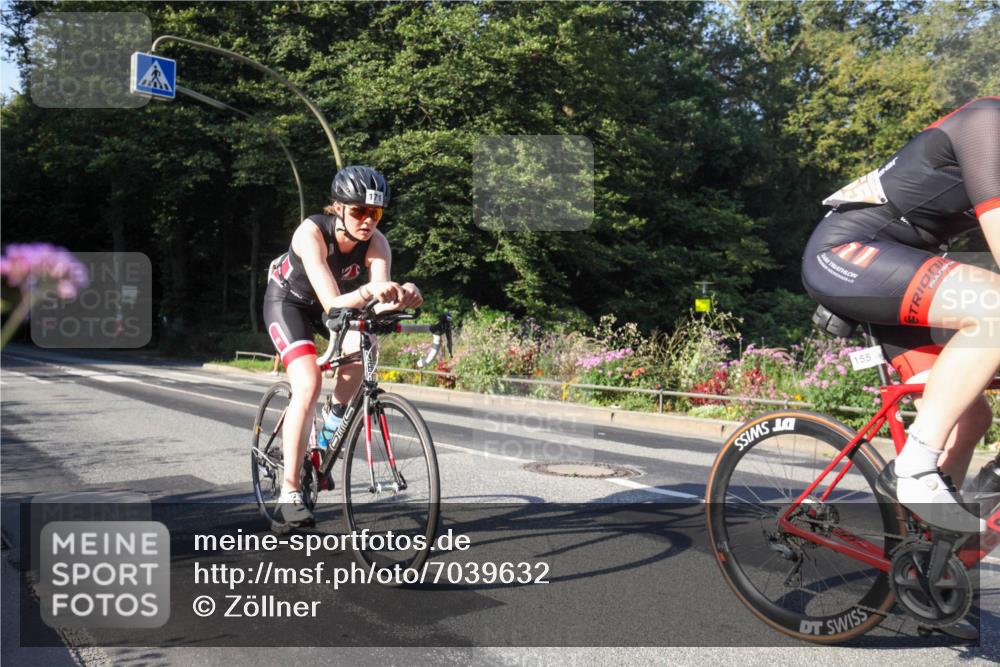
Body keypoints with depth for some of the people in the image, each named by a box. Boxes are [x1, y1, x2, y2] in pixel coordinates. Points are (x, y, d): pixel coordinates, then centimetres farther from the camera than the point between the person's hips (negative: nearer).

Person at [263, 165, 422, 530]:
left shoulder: (376, 243, -25)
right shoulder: (311, 233, -35)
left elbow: (381, 300, -36)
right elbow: (332, 304, -44)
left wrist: (403, 294, -58)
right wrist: (368, 291, -63)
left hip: (336, 303, 4)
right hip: (289, 300, -4)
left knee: (360, 345, -28)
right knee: (308, 385, -24)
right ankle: (289, 494, -18)